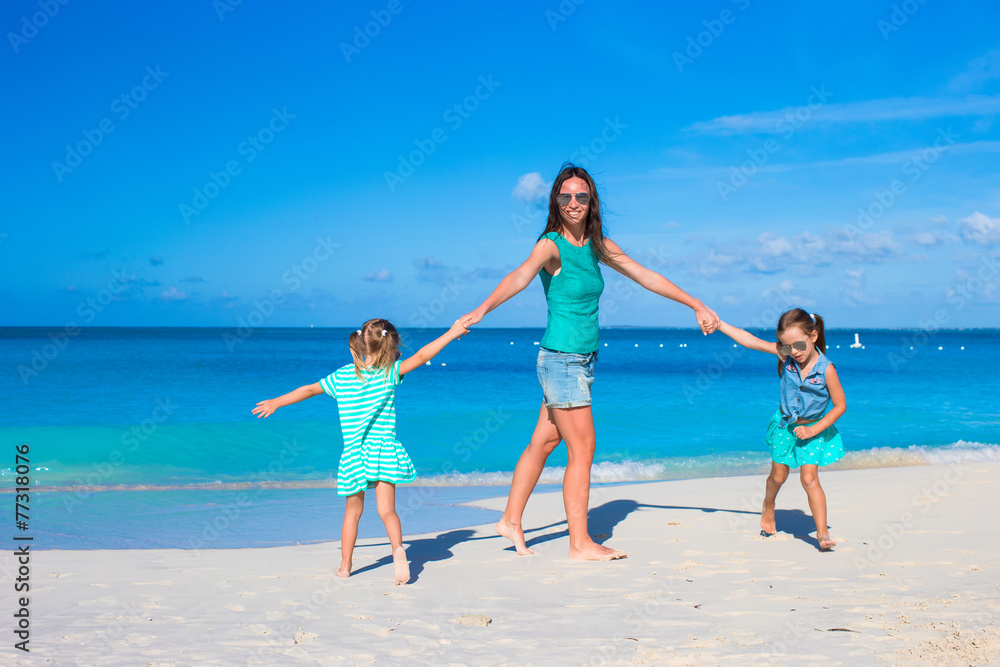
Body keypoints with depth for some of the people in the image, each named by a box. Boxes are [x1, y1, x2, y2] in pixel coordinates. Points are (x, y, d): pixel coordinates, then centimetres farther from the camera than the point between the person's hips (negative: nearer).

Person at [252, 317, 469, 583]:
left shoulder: (342, 375, 6)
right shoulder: (389, 372, -5)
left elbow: (309, 389, 14)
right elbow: (421, 356, -12)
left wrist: (276, 403, 26)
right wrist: (451, 333, -5)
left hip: (353, 455, 3)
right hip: (383, 449, -3)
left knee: (353, 511, 16)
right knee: (386, 509, -6)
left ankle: (345, 565, 23)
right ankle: (398, 548, -32)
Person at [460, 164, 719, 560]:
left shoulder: (597, 246, 8)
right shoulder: (551, 245, -14)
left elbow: (646, 277, 16)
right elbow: (520, 276, -33)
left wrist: (696, 306, 20)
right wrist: (483, 308, -51)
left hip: (583, 361, 7)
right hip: (562, 360, -7)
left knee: (543, 442, 15)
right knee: (583, 449, -4)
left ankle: (511, 521, 26)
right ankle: (580, 544, 5)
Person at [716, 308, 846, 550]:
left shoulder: (826, 369, -25)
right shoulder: (785, 355, -16)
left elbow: (840, 405, -15)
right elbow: (750, 340, -11)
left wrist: (813, 430, -18)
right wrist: (719, 324, -12)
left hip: (813, 429, -3)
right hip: (785, 425, 3)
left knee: (809, 478, -14)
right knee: (778, 476, 16)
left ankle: (822, 532, -9)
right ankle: (768, 508, 45)